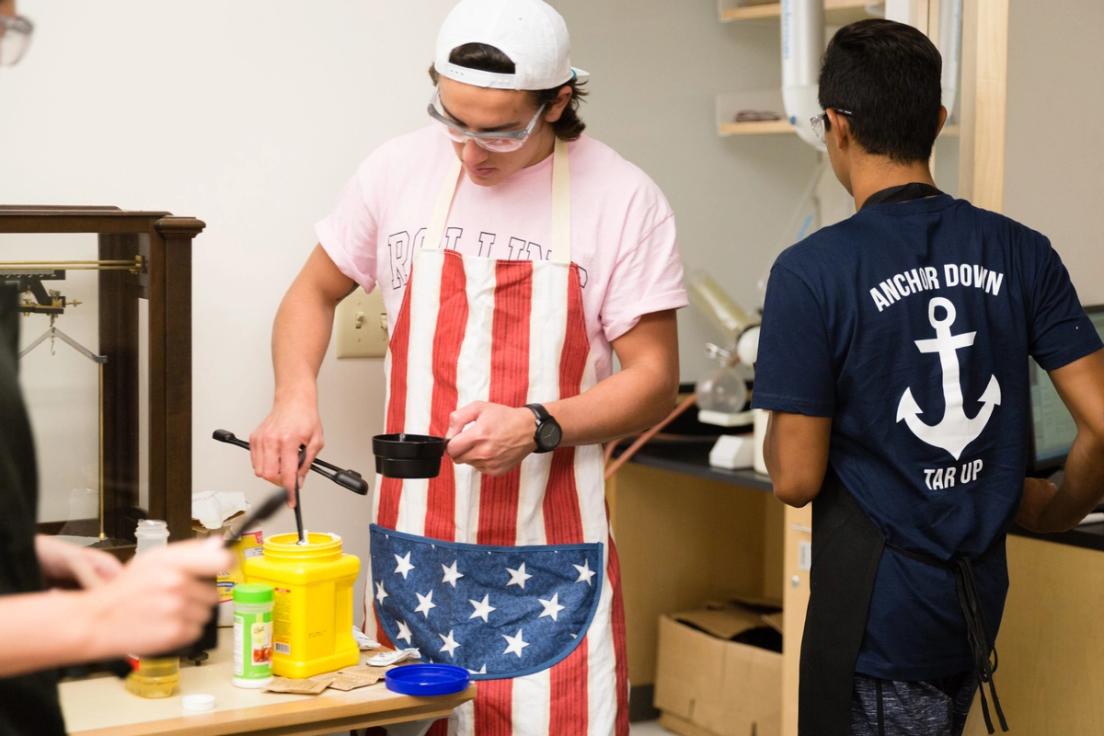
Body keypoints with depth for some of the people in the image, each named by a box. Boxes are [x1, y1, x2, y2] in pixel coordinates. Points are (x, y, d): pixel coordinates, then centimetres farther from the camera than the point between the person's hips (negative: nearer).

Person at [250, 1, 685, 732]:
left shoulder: (622, 199, -7)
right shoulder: (399, 170, 2)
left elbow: (655, 379, -4)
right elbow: (315, 292, 15)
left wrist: (538, 427, -20)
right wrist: (296, 393, -4)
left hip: (548, 563, -2)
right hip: (413, 549, 3)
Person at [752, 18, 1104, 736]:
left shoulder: (811, 272, -16)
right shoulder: (1021, 253, -2)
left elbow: (797, 479, -14)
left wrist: (779, 428, 8)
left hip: (880, 613, -5)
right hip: (978, 597, 5)